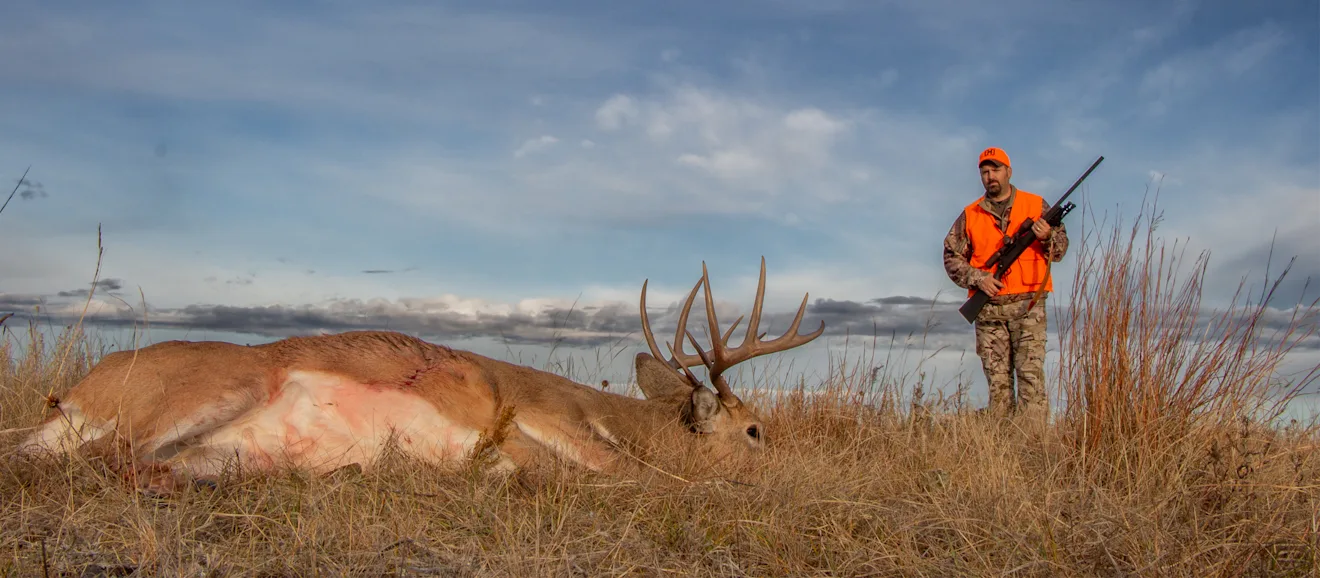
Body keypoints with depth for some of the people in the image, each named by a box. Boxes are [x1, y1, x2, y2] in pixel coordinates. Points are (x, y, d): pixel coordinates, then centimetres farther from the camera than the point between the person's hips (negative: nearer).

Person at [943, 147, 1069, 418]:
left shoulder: (1036, 205, 10)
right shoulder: (970, 215, 11)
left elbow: (1061, 248, 12)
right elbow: (951, 257, 10)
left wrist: (1047, 237, -11)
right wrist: (978, 278, -7)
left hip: (1027, 305, -1)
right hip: (988, 308, 1)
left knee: (1031, 373, -10)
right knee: (997, 379, 3)